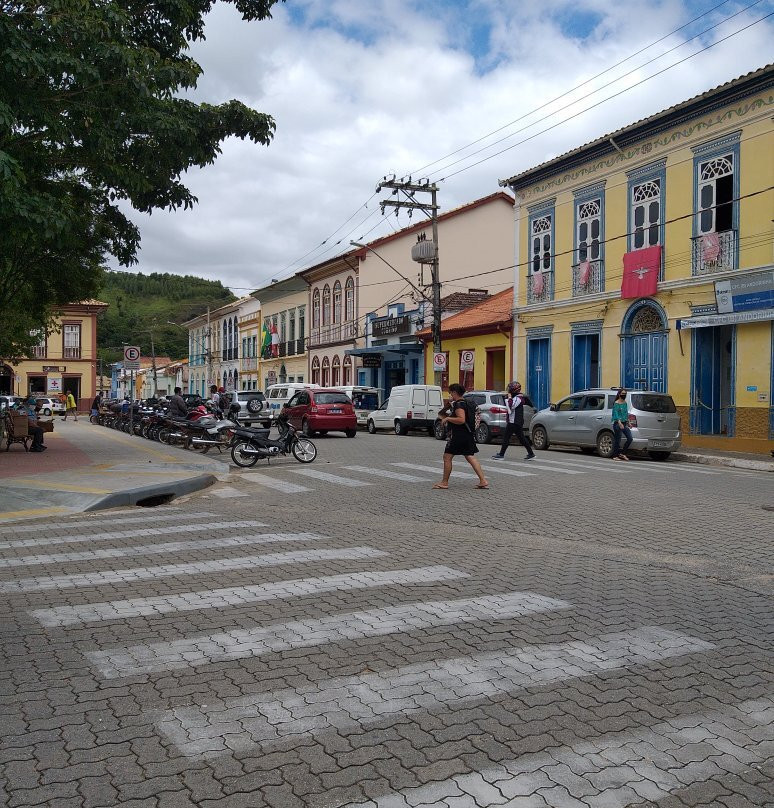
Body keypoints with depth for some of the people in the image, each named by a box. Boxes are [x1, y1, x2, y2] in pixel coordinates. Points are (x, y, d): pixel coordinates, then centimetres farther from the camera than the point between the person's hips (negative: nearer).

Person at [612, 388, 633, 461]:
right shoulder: (616, 403, -8)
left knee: (630, 438, -1)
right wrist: (619, 423, -30)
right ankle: (615, 456, 9)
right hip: (617, 424, -7)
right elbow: (616, 413, -18)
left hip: (624, 423, 7)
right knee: (617, 440, -2)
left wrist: (628, 422, 18)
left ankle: (621, 453, 12)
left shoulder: (625, 403, 14)